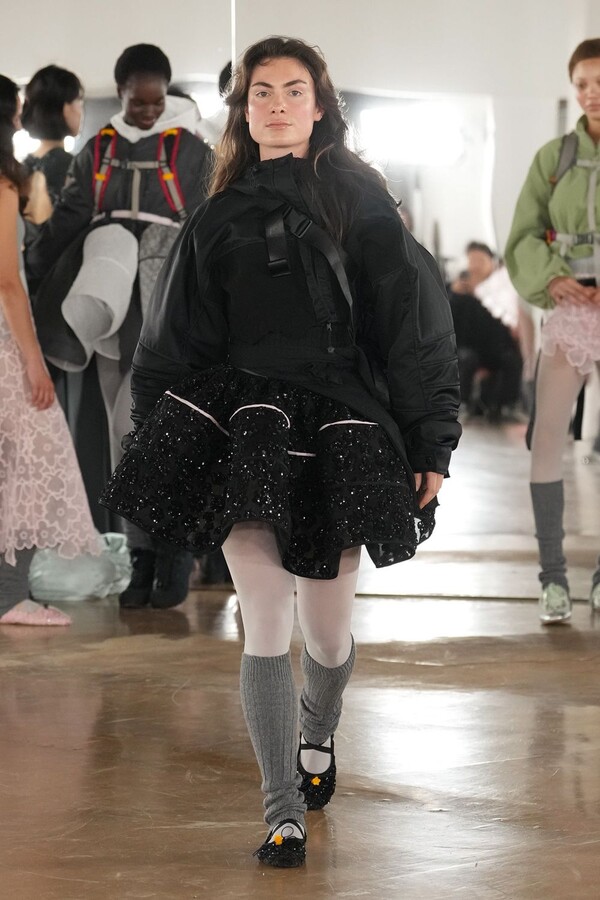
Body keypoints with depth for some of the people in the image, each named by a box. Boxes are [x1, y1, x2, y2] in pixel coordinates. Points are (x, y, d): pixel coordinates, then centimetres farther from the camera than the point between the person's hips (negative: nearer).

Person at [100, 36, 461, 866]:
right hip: (243, 432, 1)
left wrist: (432, 445, -5)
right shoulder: (221, 217, 10)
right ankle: (283, 814, -1)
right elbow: (177, 343, 14)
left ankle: (317, 735, 41)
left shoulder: (358, 200, 2)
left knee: (328, 632, 8)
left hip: (337, 427, -1)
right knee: (265, 626, -7)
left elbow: (414, 325, -1)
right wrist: (158, 446, 10)